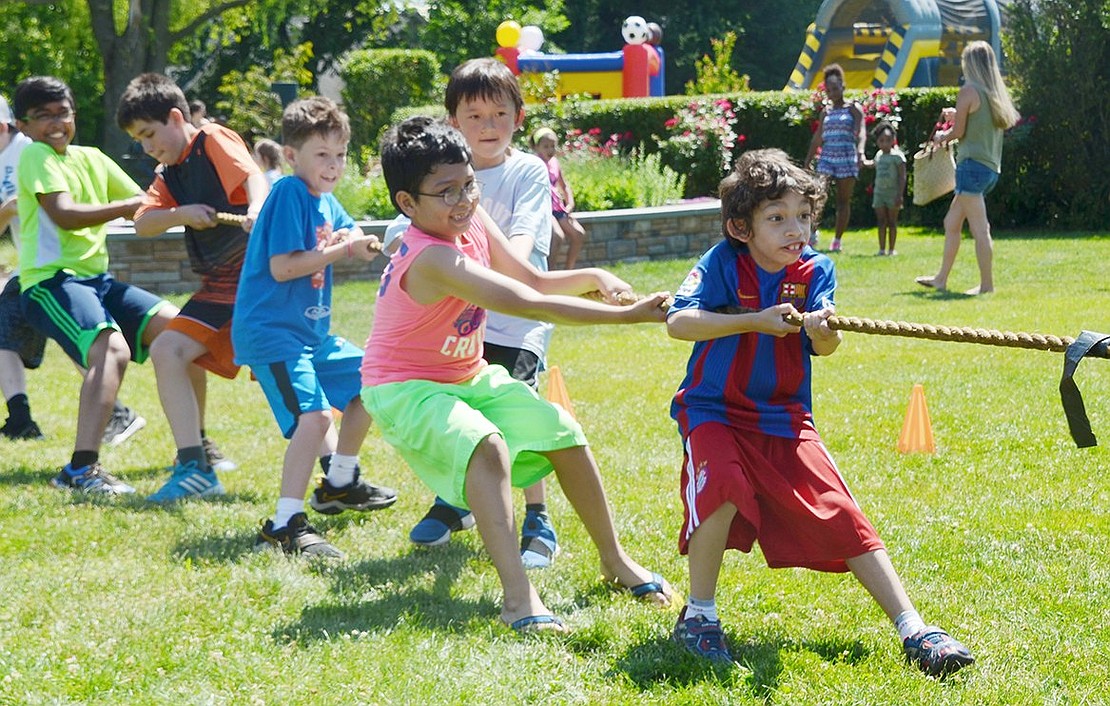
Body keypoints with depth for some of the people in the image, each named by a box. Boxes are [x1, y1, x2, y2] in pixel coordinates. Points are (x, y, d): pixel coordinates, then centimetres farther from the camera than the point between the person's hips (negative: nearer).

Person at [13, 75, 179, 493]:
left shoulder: (93, 159, 17)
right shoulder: (35, 156, -4)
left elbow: (148, 209, 16)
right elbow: (64, 214, -18)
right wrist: (128, 206, -17)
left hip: (96, 278, 8)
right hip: (50, 282, -8)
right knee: (111, 349, -31)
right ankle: (81, 469, -37)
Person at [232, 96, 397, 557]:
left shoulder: (326, 202, 12)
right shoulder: (290, 194, -16)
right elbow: (282, 267, -22)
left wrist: (359, 241, -2)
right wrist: (342, 250, -18)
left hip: (312, 331, 10)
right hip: (271, 332, -10)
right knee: (314, 414, -26)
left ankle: (339, 484, 36)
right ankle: (285, 526, -25)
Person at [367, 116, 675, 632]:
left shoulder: (472, 222, -6)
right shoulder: (432, 259, -33)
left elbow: (535, 280, 5)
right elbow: (531, 304, -37)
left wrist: (592, 277, -15)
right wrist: (629, 315, -37)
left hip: (468, 376, 9)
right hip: (404, 389, -9)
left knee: (563, 434, 3)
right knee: (488, 445, -34)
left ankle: (615, 560, 21)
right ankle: (518, 598, -39)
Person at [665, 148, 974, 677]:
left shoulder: (815, 271, -5)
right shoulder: (722, 264, -14)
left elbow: (825, 349, -16)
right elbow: (678, 323, -27)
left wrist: (821, 330, -40)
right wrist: (755, 321, -34)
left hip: (784, 417, 3)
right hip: (714, 410, -3)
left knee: (842, 518, -6)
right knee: (723, 485, -31)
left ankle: (913, 631, -3)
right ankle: (698, 615, -10)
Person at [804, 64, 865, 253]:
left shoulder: (853, 108, 0)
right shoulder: (826, 111, 14)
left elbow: (861, 132, -14)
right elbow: (818, 137, 21)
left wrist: (861, 151, -32)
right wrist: (808, 160, 19)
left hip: (847, 158, -3)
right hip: (827, 158, 3)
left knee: (844, 200, 1)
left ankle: (837, 240, 7)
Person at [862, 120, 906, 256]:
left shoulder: (897, 156, -9)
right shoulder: (879, 155, 12)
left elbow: (902, 177, -12)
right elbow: (873, 163, 38)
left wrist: (899, 195, -18)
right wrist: (863, 162, 19)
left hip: (893, 193, -5)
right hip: (879, 192, 5)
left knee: (892, 221, 0)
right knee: (881, 222, 4)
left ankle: (892, 249, 5)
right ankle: (882, 249, 6)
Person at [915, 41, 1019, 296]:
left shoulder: (968, 91, -10)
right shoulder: (997, 93, 12)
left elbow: (958, 132, -9)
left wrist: (941, 136, 11)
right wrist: (958, 116, 26)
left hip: (972, 166, -9)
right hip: (991, 168, 9)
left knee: (979, 229, -8)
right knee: (952, 223, 17)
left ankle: (987, 284, -8)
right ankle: (941, 279, 24)